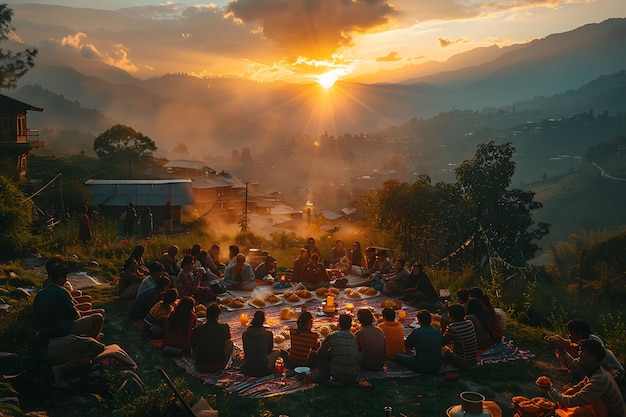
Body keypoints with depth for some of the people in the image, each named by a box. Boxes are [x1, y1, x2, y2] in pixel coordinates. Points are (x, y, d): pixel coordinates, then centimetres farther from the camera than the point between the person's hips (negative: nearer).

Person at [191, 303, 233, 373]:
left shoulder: (198, 329, -14)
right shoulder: (224, 327, -14)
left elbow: (192, 345, 5)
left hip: (202, 367, 1)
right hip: (219, 366, 0)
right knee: (230, 342, 23)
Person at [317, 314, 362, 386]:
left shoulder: (332, 336, -3)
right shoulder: (354, 337, 7)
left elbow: (320, 352, 10)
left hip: (337, 375, -3)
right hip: (353, 377, 3)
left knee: (322, 355, 16)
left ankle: (324, 379, 15)